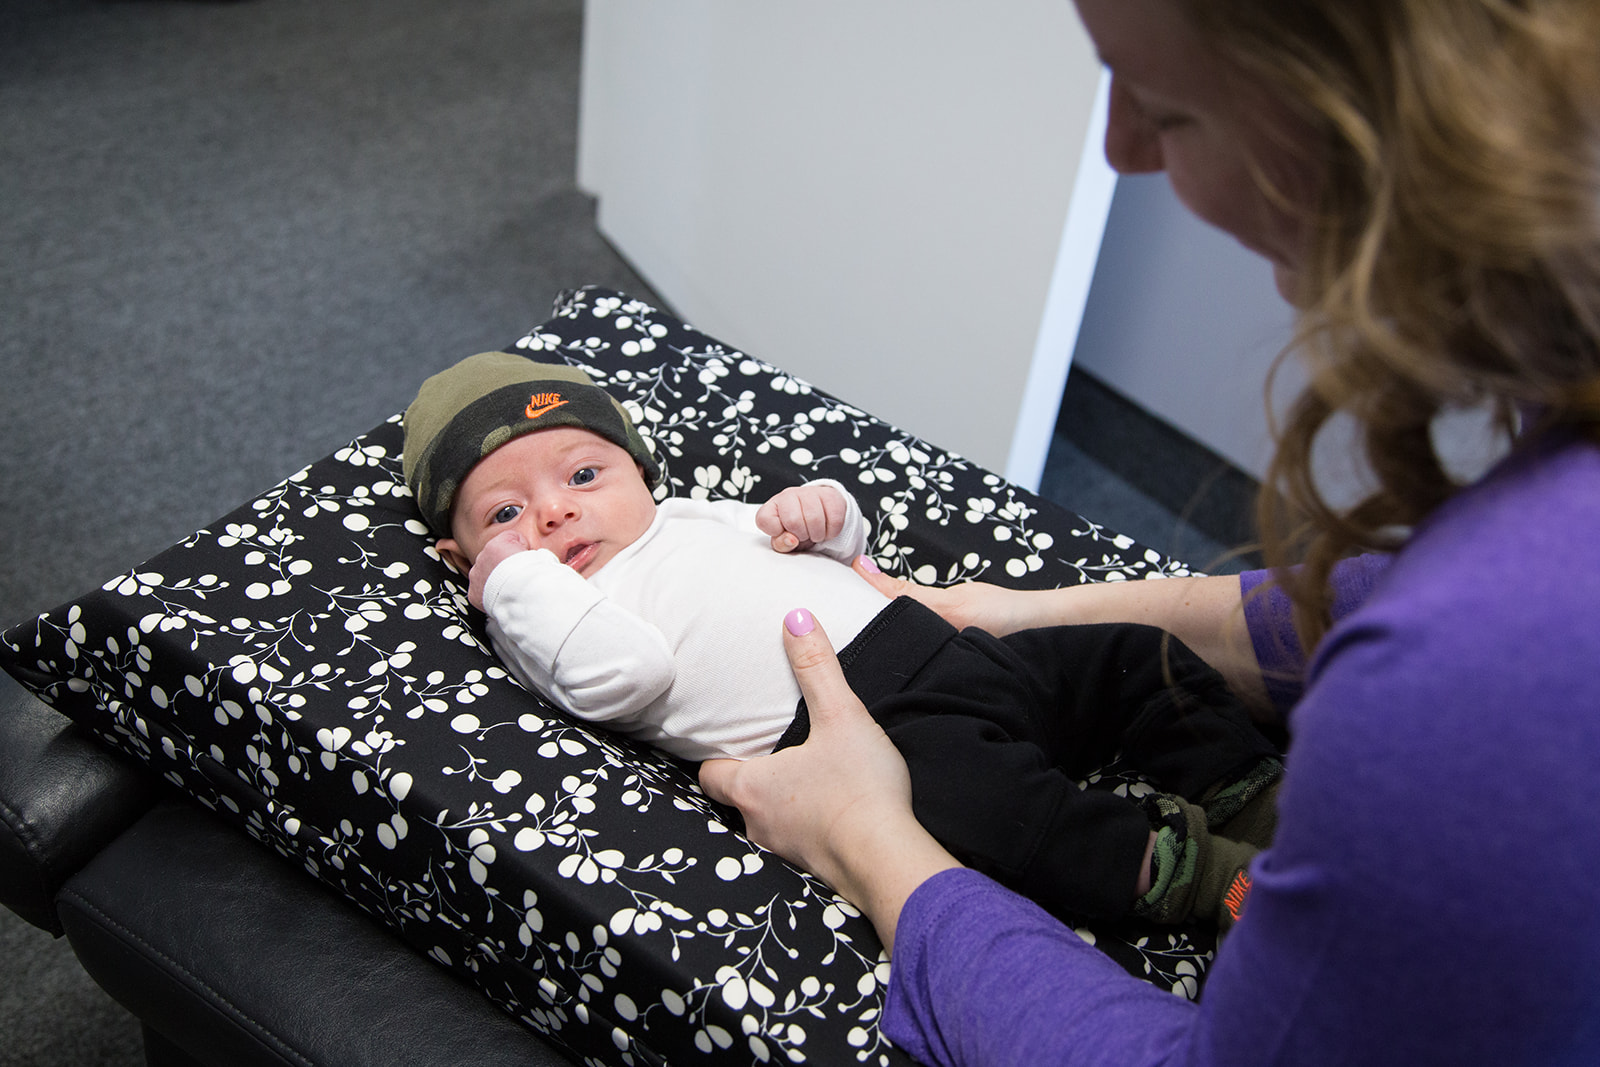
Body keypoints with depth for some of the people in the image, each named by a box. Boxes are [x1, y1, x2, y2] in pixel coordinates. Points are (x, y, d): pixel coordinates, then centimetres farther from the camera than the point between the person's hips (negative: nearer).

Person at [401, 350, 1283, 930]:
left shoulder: (693, 517, 26)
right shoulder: (538, 616, 8)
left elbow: (842, 541, 32)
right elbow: (627, 673, -15)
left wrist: (816, 510, 9)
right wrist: (515, 578, -7)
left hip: (941, 645, 8)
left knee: (1134, 660, 6)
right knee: (969, 786, -37)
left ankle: (1253, 798, 10)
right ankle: (1189, 874, -32)